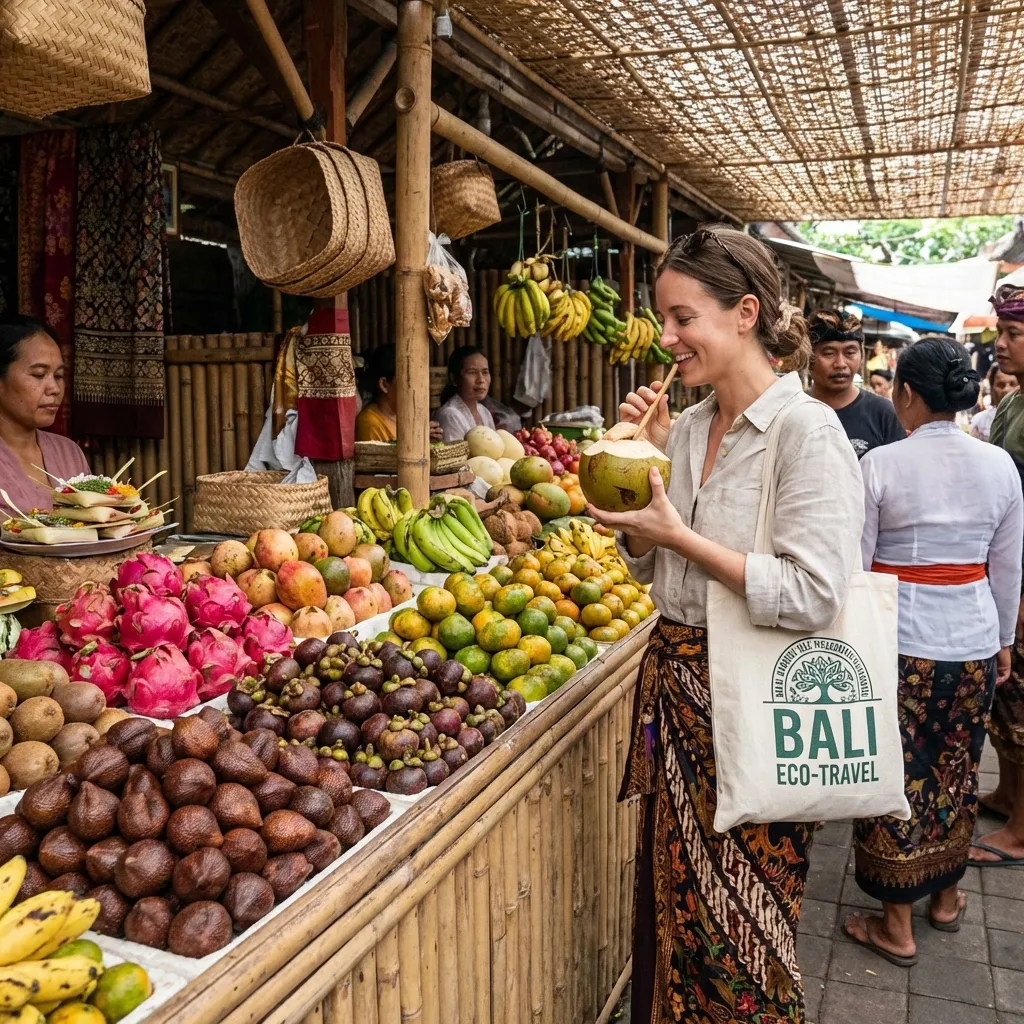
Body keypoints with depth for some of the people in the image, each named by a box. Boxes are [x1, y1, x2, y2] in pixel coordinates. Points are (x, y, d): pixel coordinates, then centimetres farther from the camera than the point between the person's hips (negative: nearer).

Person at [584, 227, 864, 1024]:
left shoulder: (806, 431, -15)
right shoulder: (688, 427, 7)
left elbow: (816, 595, -22)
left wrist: (681, 536, -18)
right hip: (675, 686, 7)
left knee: (740, 925, 9)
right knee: (670, 905, 20)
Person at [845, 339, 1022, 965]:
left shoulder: (880, 464, -13)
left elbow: (853, 565, -8)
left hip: (898, 642, -4)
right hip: (972, 640, 4)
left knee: (898, 775, 6)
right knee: (956, 771, 19)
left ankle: (896, 925, 19)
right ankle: (946, 897, 37)